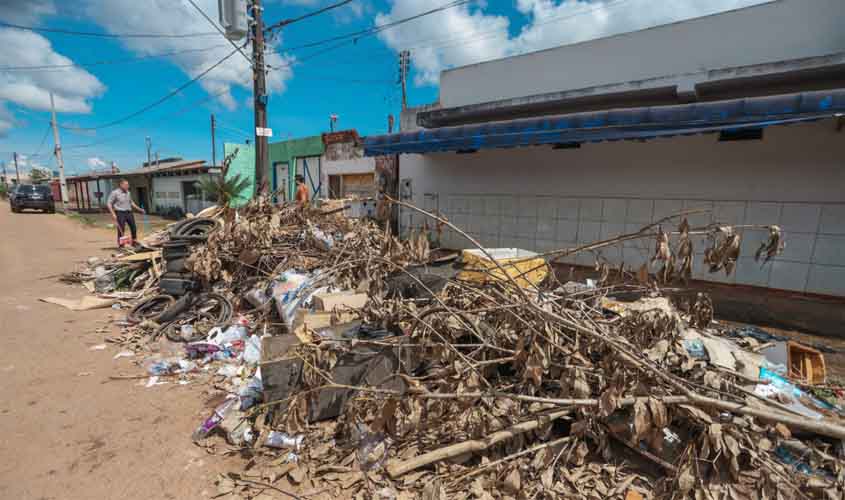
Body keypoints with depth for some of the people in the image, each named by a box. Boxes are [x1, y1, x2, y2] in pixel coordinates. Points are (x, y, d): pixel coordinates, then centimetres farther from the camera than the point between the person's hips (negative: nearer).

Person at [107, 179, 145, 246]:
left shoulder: (128, 193, 11)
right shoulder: (115, 193, -7)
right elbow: (109, 203, -8)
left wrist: (139, 209, 22)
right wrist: (113, 214, -16)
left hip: (129, 213, 6)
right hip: (120, 213, -6)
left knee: (134, 228, 7)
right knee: (121, 230, -2)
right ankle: (120, 245, 8)